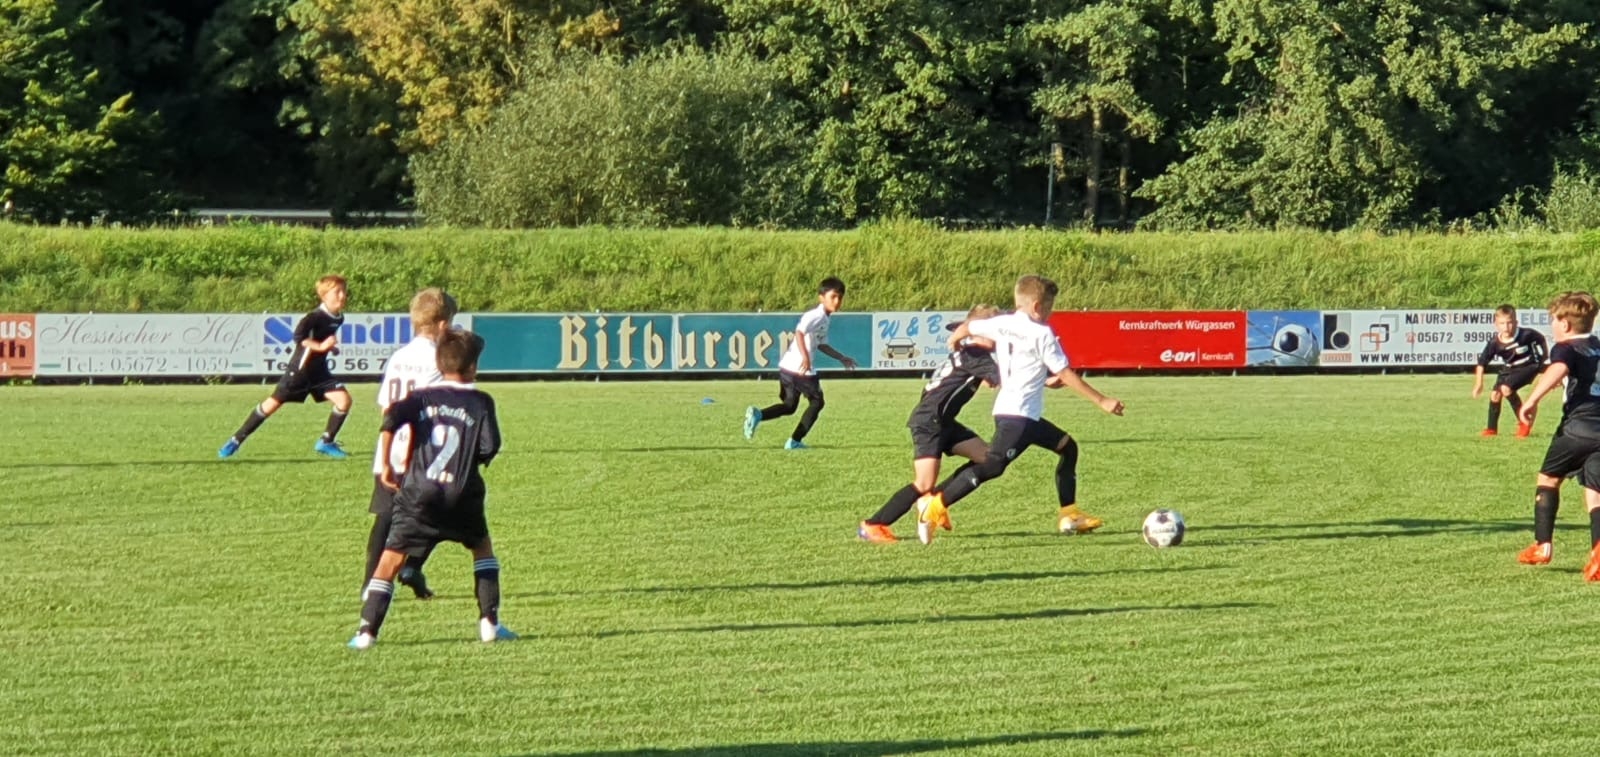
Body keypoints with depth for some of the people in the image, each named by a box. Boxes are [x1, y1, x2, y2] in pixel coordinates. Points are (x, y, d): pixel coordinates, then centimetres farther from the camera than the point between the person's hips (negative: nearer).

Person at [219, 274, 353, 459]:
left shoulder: (339, 318, 4)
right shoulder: (317, 316, -21)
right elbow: (298, 336, -33)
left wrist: (331, 346, 5)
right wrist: (320, 346, -31)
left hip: (318, 370, 7)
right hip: (300, 368, -7)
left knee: (343, 400, -9)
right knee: (273, 403, -3)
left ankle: (326, 443, 5)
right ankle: (236, 440, 9)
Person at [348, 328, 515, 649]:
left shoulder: (423, 397, 8)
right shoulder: (481, 403, 4)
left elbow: (391, 419, -9)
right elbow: (489, 447, -5)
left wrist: (386, 465, -3)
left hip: (418, 494, 0)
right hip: (462, 495, 0)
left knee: (391, 559, 2)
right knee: (482, 546, 25)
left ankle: (367, 631, -8)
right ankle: (489, 623, 20)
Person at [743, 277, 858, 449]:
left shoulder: (824, 319, 18)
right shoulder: (817, 315, -13)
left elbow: (821, 345, 30)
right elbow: (799, 332, -28)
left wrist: (842, 359, 31)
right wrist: (805, 356, -38)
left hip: (787, 366, 9)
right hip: (801, 368, -9)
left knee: (789, 406, 15)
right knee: (816, 403, 9)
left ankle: (757, 414, -7)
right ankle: (795, 441, 10)